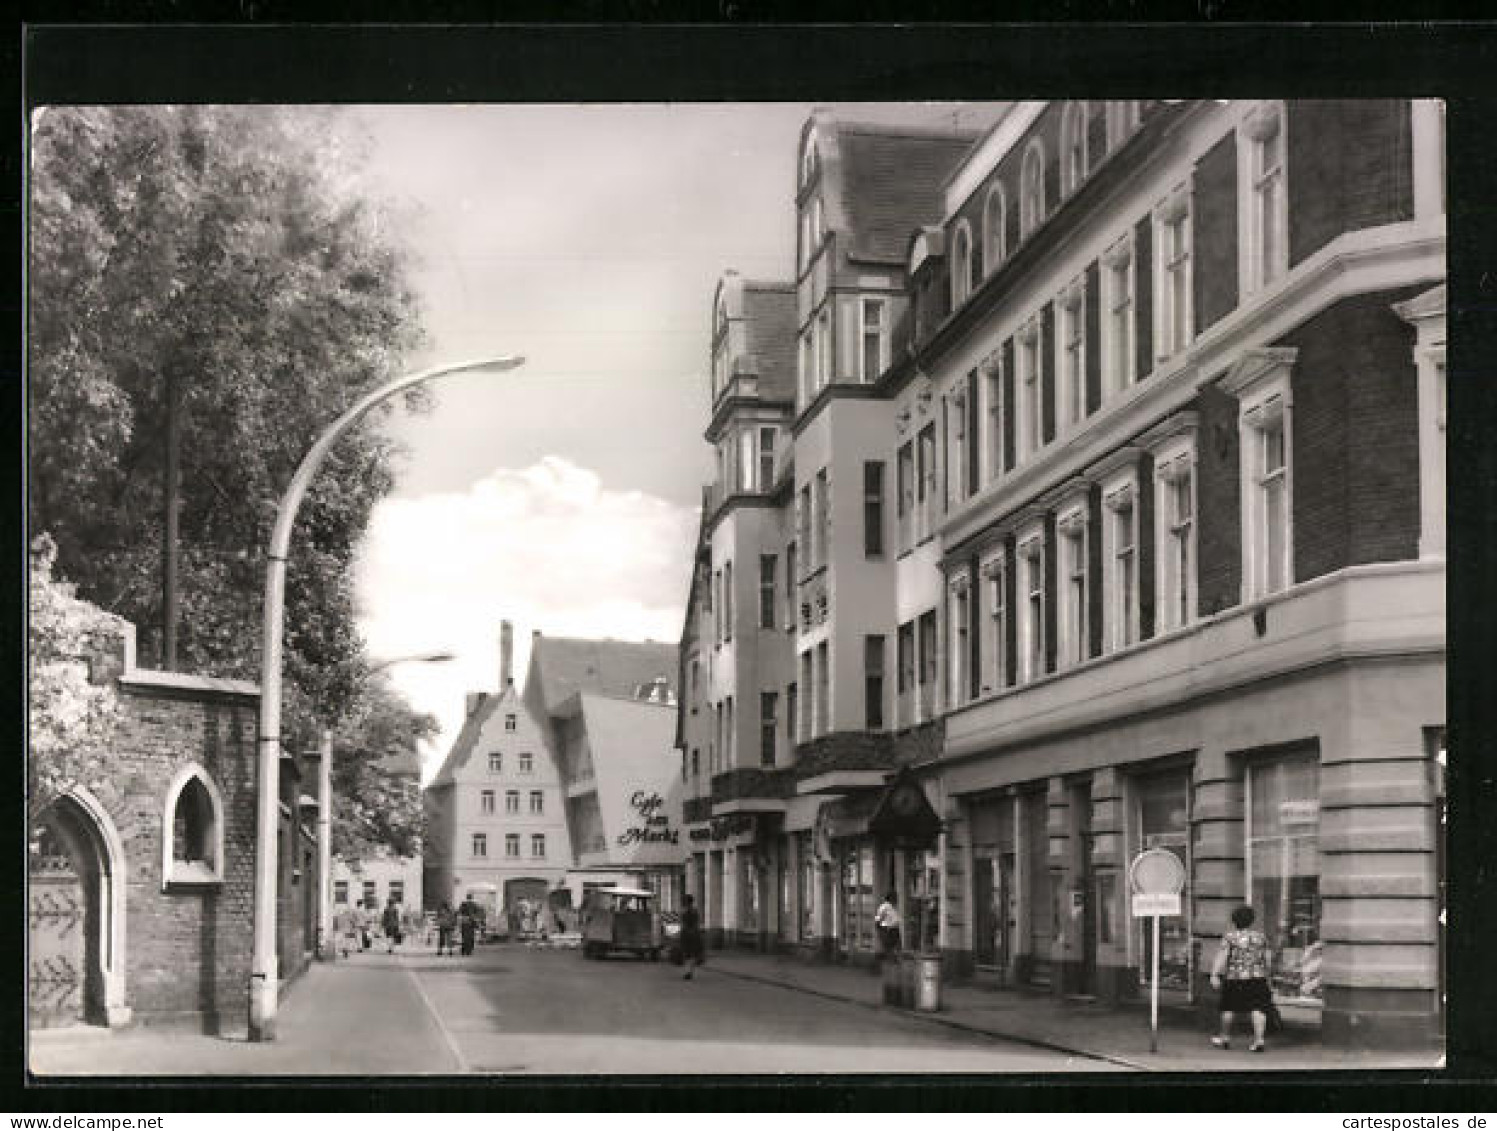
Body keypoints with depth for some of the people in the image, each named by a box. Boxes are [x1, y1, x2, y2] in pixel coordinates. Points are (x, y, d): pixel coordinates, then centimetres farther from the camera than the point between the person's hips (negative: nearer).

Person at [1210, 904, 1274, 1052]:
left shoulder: (1230, 936, -5)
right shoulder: (1260, 935, 6)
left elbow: (1222, 957, -11)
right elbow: (1266, 958, 11)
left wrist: (1215, 975, -11)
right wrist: (1266, 976, 21)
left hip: (1235, 978, -2)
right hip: (1258, 977, 2)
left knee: (1229, 1007, 12)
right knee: (1258, 1008, -2)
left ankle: (1224, 1037, 24)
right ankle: (1258, 1039, -12)